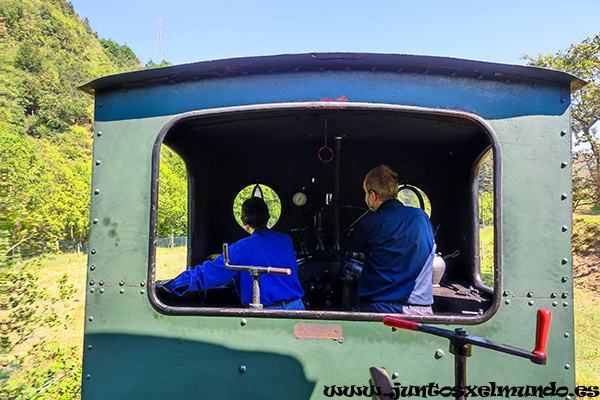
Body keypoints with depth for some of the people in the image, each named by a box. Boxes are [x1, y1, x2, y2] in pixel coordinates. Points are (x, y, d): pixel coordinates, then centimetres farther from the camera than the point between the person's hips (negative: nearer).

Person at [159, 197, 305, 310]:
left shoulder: (241, 249, -10)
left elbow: (210, 273, -9)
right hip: (296, 306, 5)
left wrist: (173, 284, 1)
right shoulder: (286, 241, 5)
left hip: (265, 314, -5)